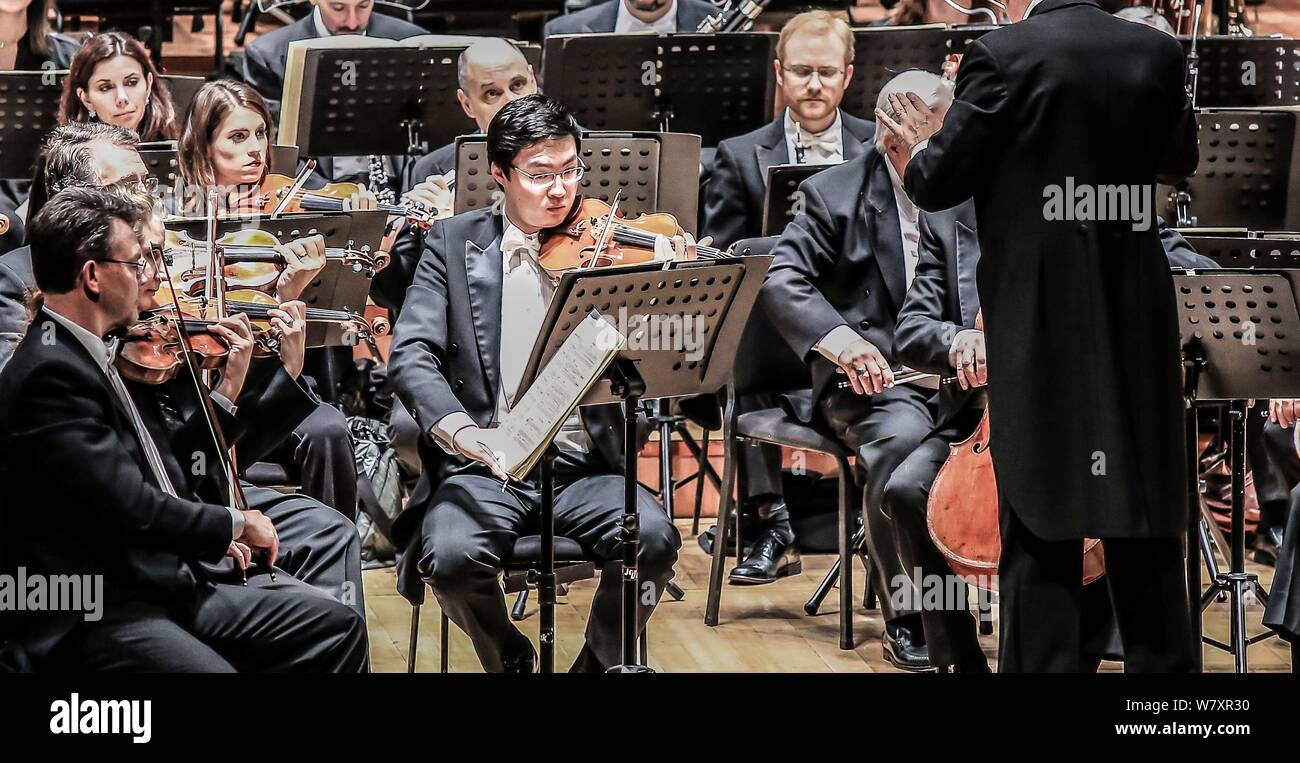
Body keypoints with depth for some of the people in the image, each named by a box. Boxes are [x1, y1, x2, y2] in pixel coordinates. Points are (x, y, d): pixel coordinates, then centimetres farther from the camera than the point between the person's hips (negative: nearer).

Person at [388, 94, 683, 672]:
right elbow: (412, 356, -5)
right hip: (486, 467, -1)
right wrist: (455, 427, -25)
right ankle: (511, 659, 4)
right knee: (452, 557, -30)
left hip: (586, 467, 1)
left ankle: (600, 659, 3)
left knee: (654, 540, -27)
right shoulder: (454, 243, 6)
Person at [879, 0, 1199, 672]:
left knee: (1040, 527, 4)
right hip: (1139, 321, 4)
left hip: (1038, 321, -3)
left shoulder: (1002, 56, -10)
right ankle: (1165, 665, 17)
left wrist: (922, 148, 15)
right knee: (1147, 529, 13)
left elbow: (937, 184, -7)